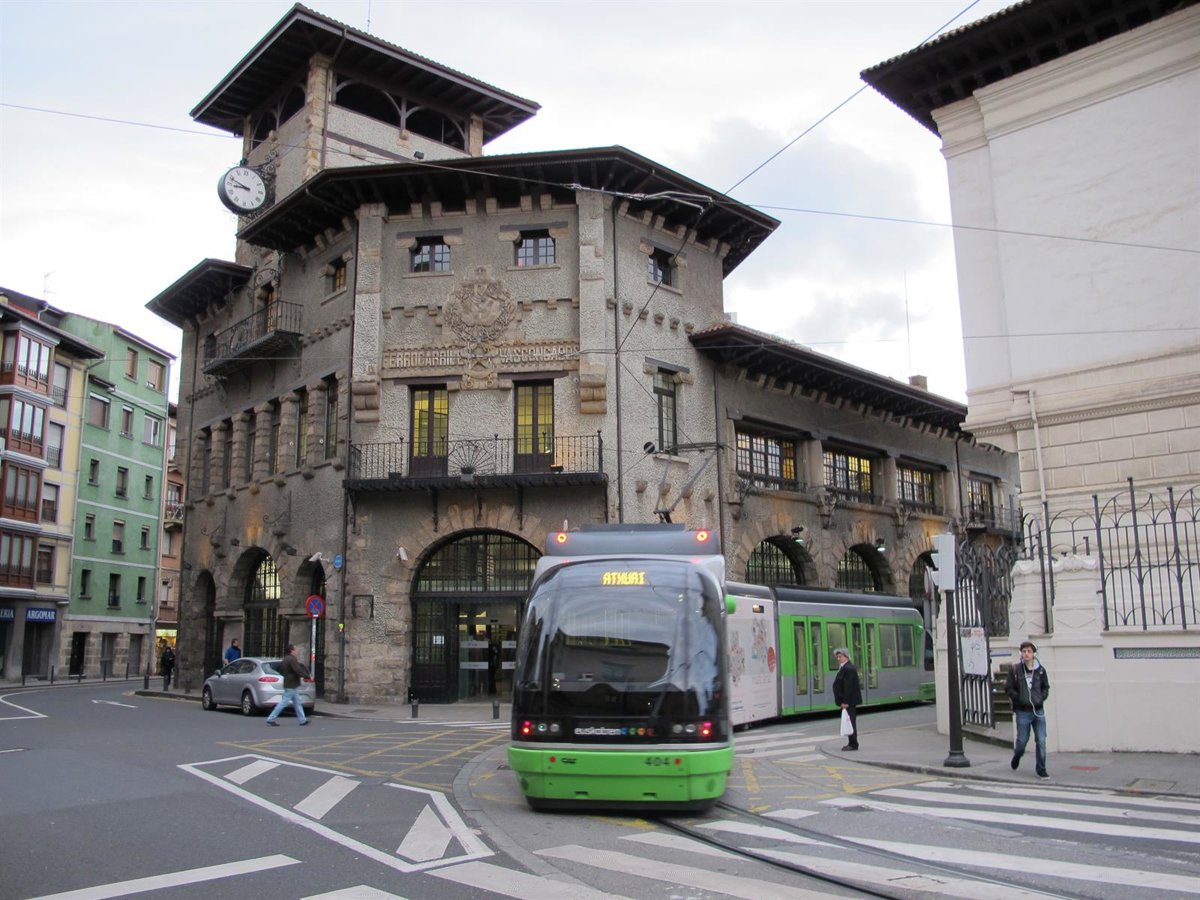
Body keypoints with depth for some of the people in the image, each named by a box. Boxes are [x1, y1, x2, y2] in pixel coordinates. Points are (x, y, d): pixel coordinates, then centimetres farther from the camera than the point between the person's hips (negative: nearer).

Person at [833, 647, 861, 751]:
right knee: (850, 722, 14)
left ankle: (853, 744, 0)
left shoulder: (849, 668, -18)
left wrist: (845, 701, -23)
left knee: (850, 722, -5)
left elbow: (848, 686, -23)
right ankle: (851, 743, 21)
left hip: (849, 701, -10)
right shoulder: (843, 667, 14)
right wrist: (843, 701, 17)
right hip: (847, 701, 10)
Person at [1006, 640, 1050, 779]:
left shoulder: (1041, 670, 2)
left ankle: (1041, 769, 12)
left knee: (1041, 741, 0)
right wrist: (1019, 699, -12)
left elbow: (1046, 687, 14)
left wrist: (1041, 698, -1)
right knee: (1022, 740, 6)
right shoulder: (1015, 670, -5)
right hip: (1023, 712, -2)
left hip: (1038, 711, 2)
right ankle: (1017, 755, 38)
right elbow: (1008, 688, -1)